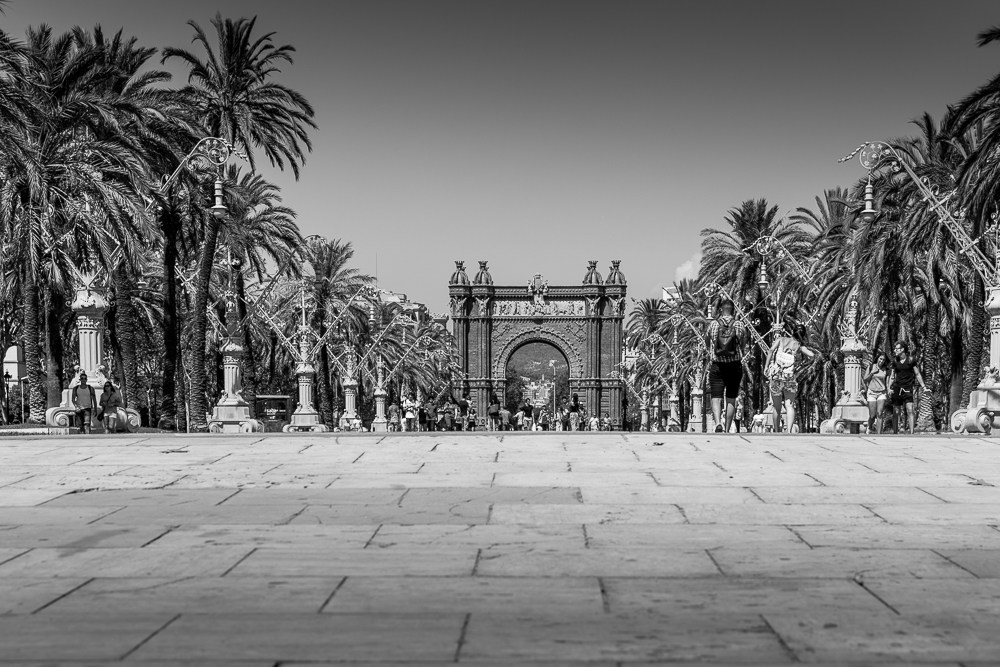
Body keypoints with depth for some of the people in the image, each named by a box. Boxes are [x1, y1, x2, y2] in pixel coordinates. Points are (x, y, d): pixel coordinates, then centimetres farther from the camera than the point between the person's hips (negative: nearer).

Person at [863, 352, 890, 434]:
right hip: (872, 393, 0)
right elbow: (865, 380, 4)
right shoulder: (871, 367, 2)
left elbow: (887, 383, 8)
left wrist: (888, 395, 1)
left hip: (882, 393, 0)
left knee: (879, 414, -13)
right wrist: (872, 373, -9)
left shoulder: (885, 370, 4)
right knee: (872, 416, -2)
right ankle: (869, 428, 30)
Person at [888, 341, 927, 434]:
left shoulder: (911, 360, -1)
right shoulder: (895, 361, 8)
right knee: (896, 412, 6)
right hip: (897, 389, 3)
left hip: (908, 389, -3)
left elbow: (917, 374, 6)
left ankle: (911, 433, -16)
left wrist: (923, 386, 3)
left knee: (910, 410, -14)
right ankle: (895, 432, 15)